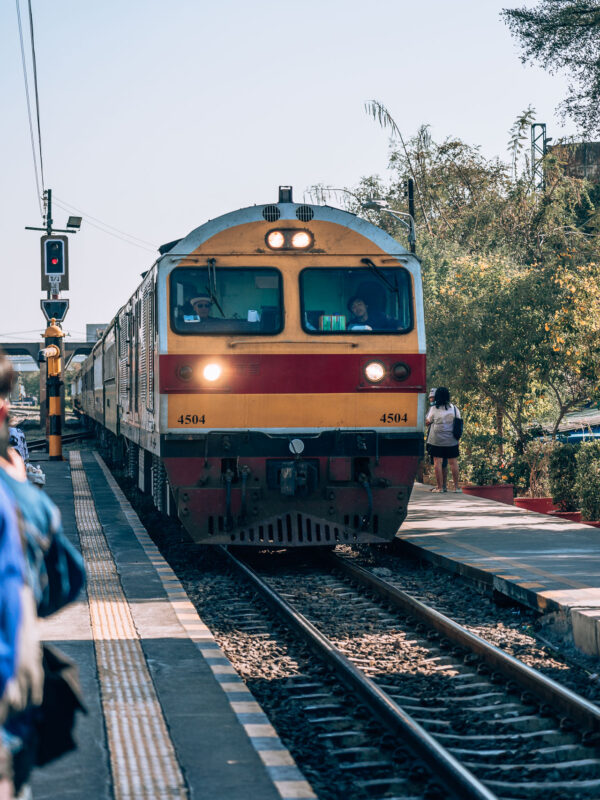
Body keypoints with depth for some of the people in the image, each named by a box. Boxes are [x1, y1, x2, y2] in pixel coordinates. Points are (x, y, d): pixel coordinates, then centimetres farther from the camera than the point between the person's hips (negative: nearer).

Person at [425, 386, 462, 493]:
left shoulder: (433, 409, -5)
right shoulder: (454, 408, 2)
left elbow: (427, 422, 3)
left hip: (436, 440, -2)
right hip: (451, 440, 2)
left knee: (437, 462, 0)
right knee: (453, 462, 7)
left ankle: (440, 487, -2)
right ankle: (456, 486, 9)